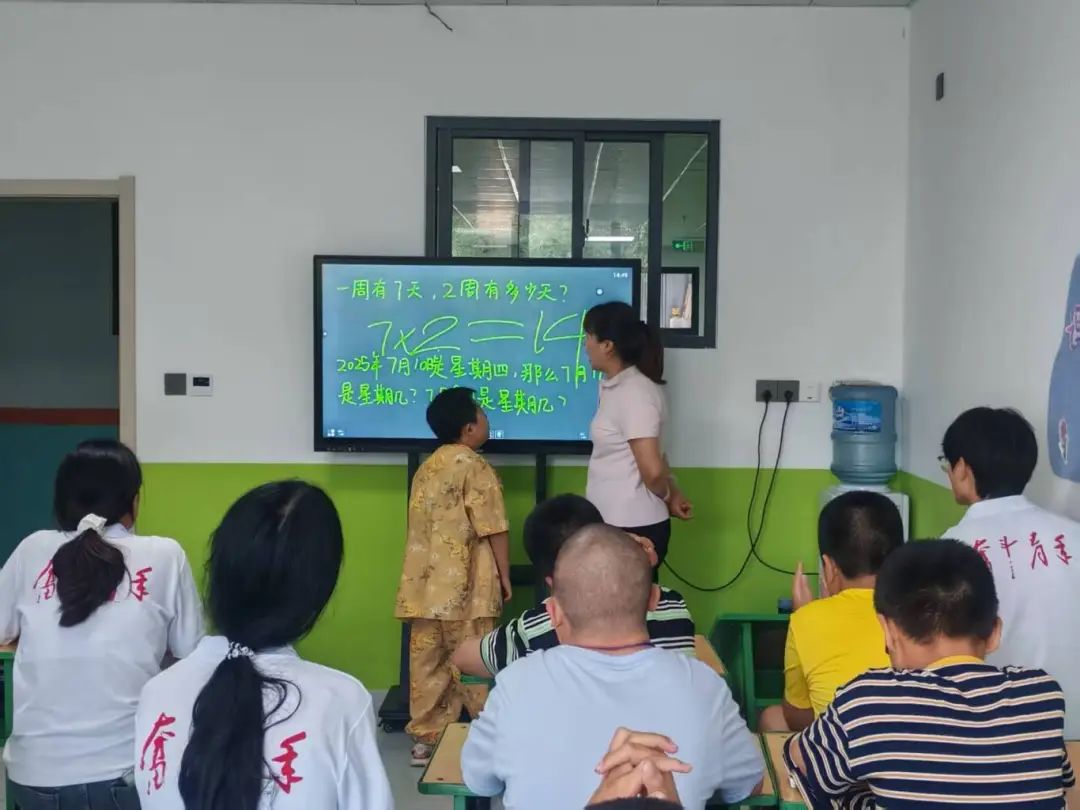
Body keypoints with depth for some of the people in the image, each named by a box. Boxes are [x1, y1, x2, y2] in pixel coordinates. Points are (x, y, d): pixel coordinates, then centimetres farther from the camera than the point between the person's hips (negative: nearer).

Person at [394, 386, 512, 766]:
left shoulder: (426, 468, 12)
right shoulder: (474, 467, -10)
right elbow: (494, 529, -12)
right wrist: (505, 576, -3)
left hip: (426, 585, 7)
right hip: (465, 588, -7)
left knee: (428, 662, 9)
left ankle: (425, 738, 13)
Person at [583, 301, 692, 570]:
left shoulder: (634, 394, -19)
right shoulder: (613, 387, 10)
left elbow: (652, 470, -21)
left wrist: (668, 499, -3)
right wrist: (672, 493, 8)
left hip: (633, 528, -9)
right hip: (613, 523, 9)